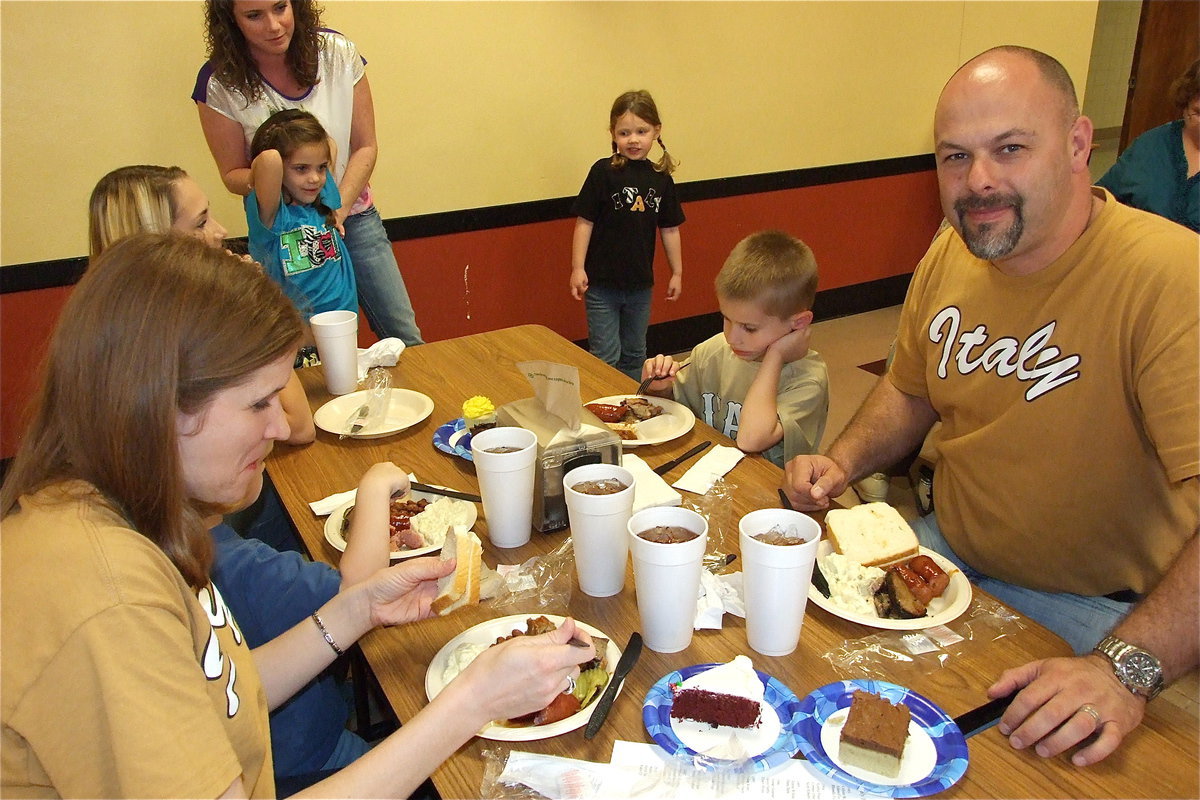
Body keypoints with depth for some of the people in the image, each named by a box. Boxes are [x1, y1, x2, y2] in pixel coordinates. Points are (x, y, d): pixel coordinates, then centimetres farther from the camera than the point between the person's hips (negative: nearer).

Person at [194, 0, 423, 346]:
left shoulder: (337, 52, -9)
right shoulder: (220, 83, -12)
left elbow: (365, 147, -4)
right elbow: (232, 174, -2)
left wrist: (338, 211, -16)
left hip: (353, 216, 2)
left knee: (405, 339, 3)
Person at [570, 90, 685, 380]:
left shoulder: (661, 178, 2)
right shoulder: (603, 172, -9)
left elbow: (669, 229, 9)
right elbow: (585, 222, -8)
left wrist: (677, 272, 13)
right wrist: (577, 268, -11)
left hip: (640, 283, 4)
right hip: (602, 283, -4)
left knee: (634, 355, 18)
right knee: (605, 356, 0)